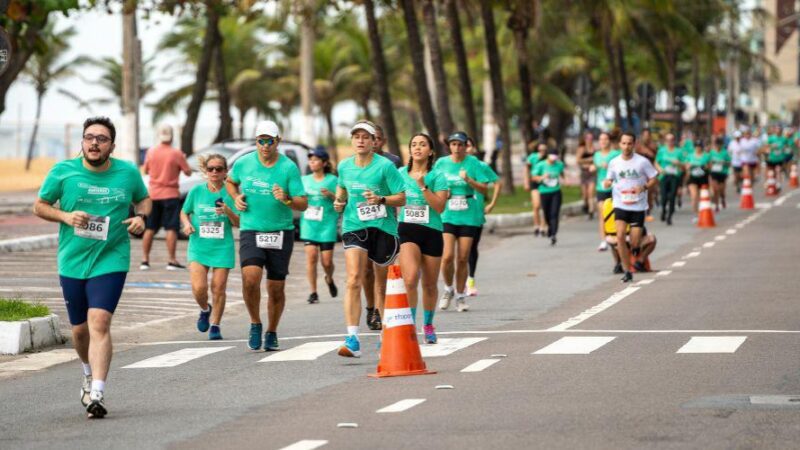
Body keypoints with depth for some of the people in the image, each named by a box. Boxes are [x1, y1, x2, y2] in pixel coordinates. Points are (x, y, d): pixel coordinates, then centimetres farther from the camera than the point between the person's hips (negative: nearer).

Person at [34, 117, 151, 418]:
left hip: (111, 261, -2)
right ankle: (90, 374, 43)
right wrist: (65, 216, -13)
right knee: (80, 329, 12)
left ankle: (97, 394, -22)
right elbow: (39, 206, 5)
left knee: (99, 322, -19)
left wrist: (141, 216, -4)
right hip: (72, 262, 2)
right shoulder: (62, 172, -4)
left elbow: (144, 199, 18)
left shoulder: (128, 173, 0)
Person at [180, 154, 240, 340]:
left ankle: (215, 325, 15)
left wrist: (228, 212, -20)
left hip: (222, 248, 0)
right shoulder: (197, 191, 1)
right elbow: (184, 212, 14)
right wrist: (187, 224, -6)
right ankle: (205, 310, 21)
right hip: (198, 246, 0)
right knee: (199, 288, -12)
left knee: (219, 288, 0)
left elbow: (238, 223, -1)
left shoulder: (229, 193, -1)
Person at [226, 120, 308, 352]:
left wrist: (286, 200, -25)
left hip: (281, 233, 0)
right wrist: (236, 198, 4)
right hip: (251, 231, 0)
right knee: (250, 277, -22)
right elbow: (231, 182, 24)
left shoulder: (289, 168, -5)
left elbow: (303, 204, -6)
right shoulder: (243, 163, 2)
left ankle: (271, 334, 26)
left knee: (276, 288, 6)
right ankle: (255, 324, 0)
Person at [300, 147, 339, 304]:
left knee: (327, 260, -2)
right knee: (311, 256, -12)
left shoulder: (332, 180, 2)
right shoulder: (304, 180, 12)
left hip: (327, 224, -2)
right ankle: (313, 292, -6)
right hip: (309, 224, 2)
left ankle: (329, 279, 32)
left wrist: (331, 195, -16)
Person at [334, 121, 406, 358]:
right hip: (354, 228, 2)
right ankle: (352, 339, -23)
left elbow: (401, 198, -6)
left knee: (384, 285, 11)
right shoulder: (344, 166, 5)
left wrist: (381, 199, -23)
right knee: (354, 280, -16)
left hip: (383, 228, -2)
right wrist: (339, 201, 5)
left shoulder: (385, 166, -7)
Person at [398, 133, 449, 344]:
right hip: (407, 230, 0)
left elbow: (440, 206, -12)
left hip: (432, 231, 0)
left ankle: (428, 325, 31)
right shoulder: (400, 174, 7)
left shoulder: (437, 177, -1)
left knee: (430, 284, 11)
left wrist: (422, 186, -18)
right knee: (410, 278, -22)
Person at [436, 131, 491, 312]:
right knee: (447, 257, -12)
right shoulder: (441, 163, 4)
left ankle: (460, 296, 17)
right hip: (446, 215, 0)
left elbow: (485, 189, -3)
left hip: (468, 216, 0)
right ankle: (448, 289, 13)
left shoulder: (473, 163, -1)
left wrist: (469, 180, -18)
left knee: (463, 258, 1)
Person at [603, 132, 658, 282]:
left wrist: (644, 187, -18)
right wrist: (607, 183, -12)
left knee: (635, 243, -4)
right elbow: (609, 180, 13)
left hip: (638, 206, -1)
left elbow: (654, 179, 2)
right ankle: (627, 271, -9)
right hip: (620, 205, 1)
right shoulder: (614, 163, 2)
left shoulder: (642, 162, -5)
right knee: (620, 236, -18)